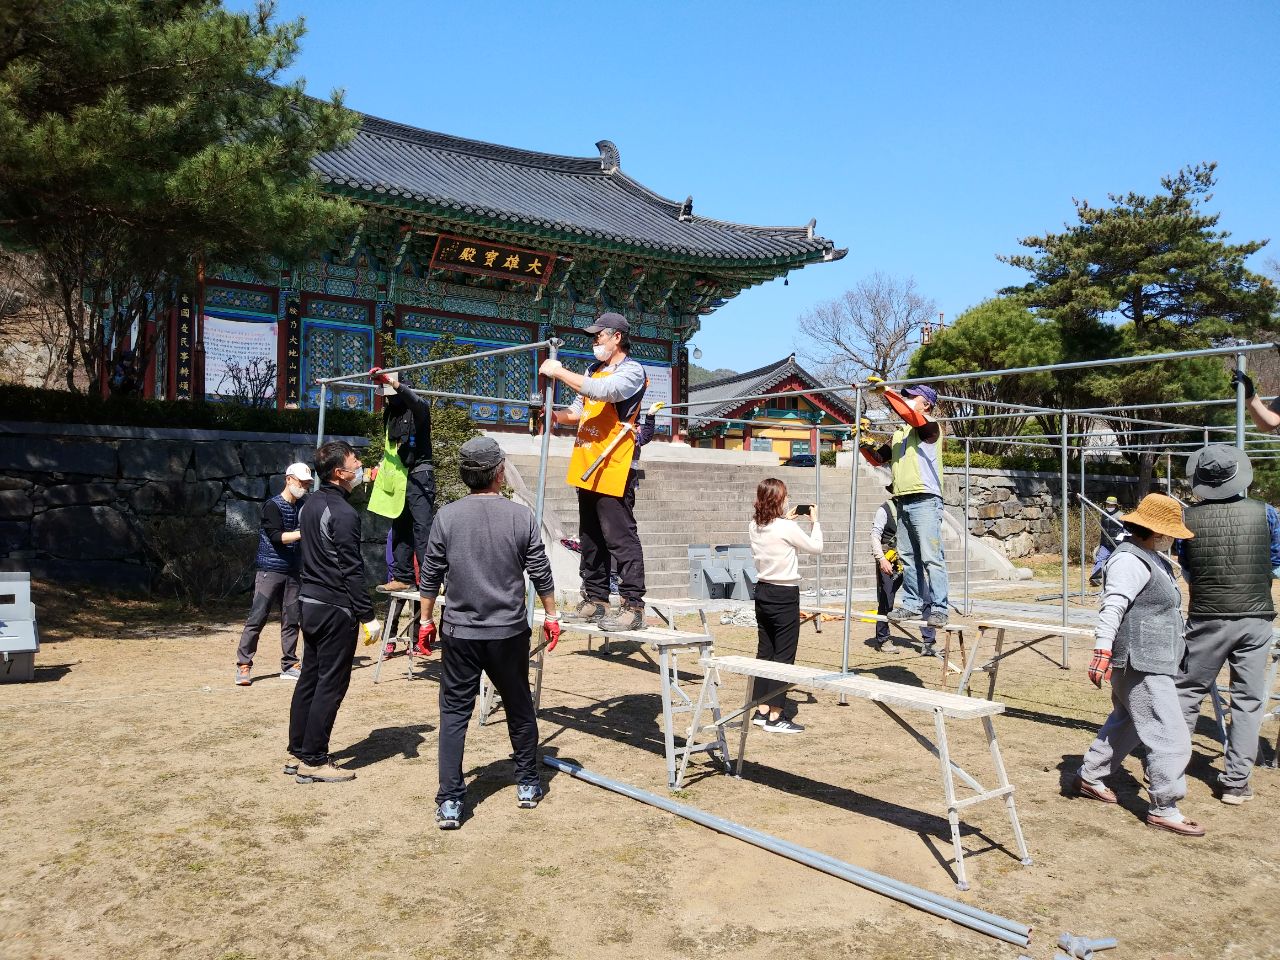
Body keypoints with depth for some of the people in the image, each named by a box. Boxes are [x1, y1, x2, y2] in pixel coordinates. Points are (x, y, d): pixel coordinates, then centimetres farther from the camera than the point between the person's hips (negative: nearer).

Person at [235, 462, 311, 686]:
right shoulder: (273, 506, -10)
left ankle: (289, 666, 15)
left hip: (292, 571, 6)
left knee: (291, 620, 7)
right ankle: (243, 666, 1)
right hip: (270, 570, -6)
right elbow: (277, 537, -20)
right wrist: (304, 533, -28)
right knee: (257, 618, -5)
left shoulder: (303, 505, 10)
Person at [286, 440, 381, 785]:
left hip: (310, 603, 9)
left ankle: (297, 752, 22)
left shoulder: (312, 503, 9)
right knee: (330, 685, -1)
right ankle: (314, 762, 5)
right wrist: (368, 616, -15)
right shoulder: (343, 513, -18)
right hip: (336, 609, -9)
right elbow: (352, 570, -19)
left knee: (309, 679, 14)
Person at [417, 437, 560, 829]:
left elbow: (430, 576, 0)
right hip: (509, 632, 0)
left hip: (460, 633, 0)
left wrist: (426, 620, 12)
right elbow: (541, 573, -1)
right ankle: (527, 785, 30)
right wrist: (551, 615, 12)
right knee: (519, 708, 17)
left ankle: (449, 802, 6)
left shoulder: (447, 516, -5)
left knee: (454, 713, 8)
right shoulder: (521, 515, -7)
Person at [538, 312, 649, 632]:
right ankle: (595, 602, 21)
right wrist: (558, 415, 0)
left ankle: (634, 607, -6)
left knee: (621, 538, -9)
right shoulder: (593, 371, 20)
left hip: (613, 469, -9)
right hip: (587, 467, 9)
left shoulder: (632, 371, -6)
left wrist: (559, 372, -17)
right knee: (590, 539, 13)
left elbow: (602, 391, -24)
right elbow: (580, 410, 21)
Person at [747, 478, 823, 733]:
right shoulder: (787, 528, -17)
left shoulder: (754, 527, 3)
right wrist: (815, 521, 10)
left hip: (762, 591, 7)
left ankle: (762, 710, 20)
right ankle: (775, 716, 1)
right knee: (784, 655, -1)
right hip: (784, 596, -7)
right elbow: (816, 547, -3)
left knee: (765, 651, 13)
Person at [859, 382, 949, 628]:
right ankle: (912, 605, 14)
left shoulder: (930, 426, -1)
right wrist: (865, 443, 7)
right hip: (904, 502, 8)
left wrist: (886, 391, -18)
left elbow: (909, 414, -22)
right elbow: (877, 459, 25)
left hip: (925, 500, -8)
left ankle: (940, 609, -8)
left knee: (931, 558, -10)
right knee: (908, 559, 9)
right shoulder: (899, 433, 22)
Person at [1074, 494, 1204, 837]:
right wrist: (1102, 651, -35)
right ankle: (1163, 809, 2)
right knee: (1171, 738, -7)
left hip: (1150, 663, 11)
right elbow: (1112, 608, -28)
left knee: (1125, 723, 22)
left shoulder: (1153, 560, 16)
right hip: (1141, 666, -11)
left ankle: (1089, 777, 34)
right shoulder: (1130, 561, -18)